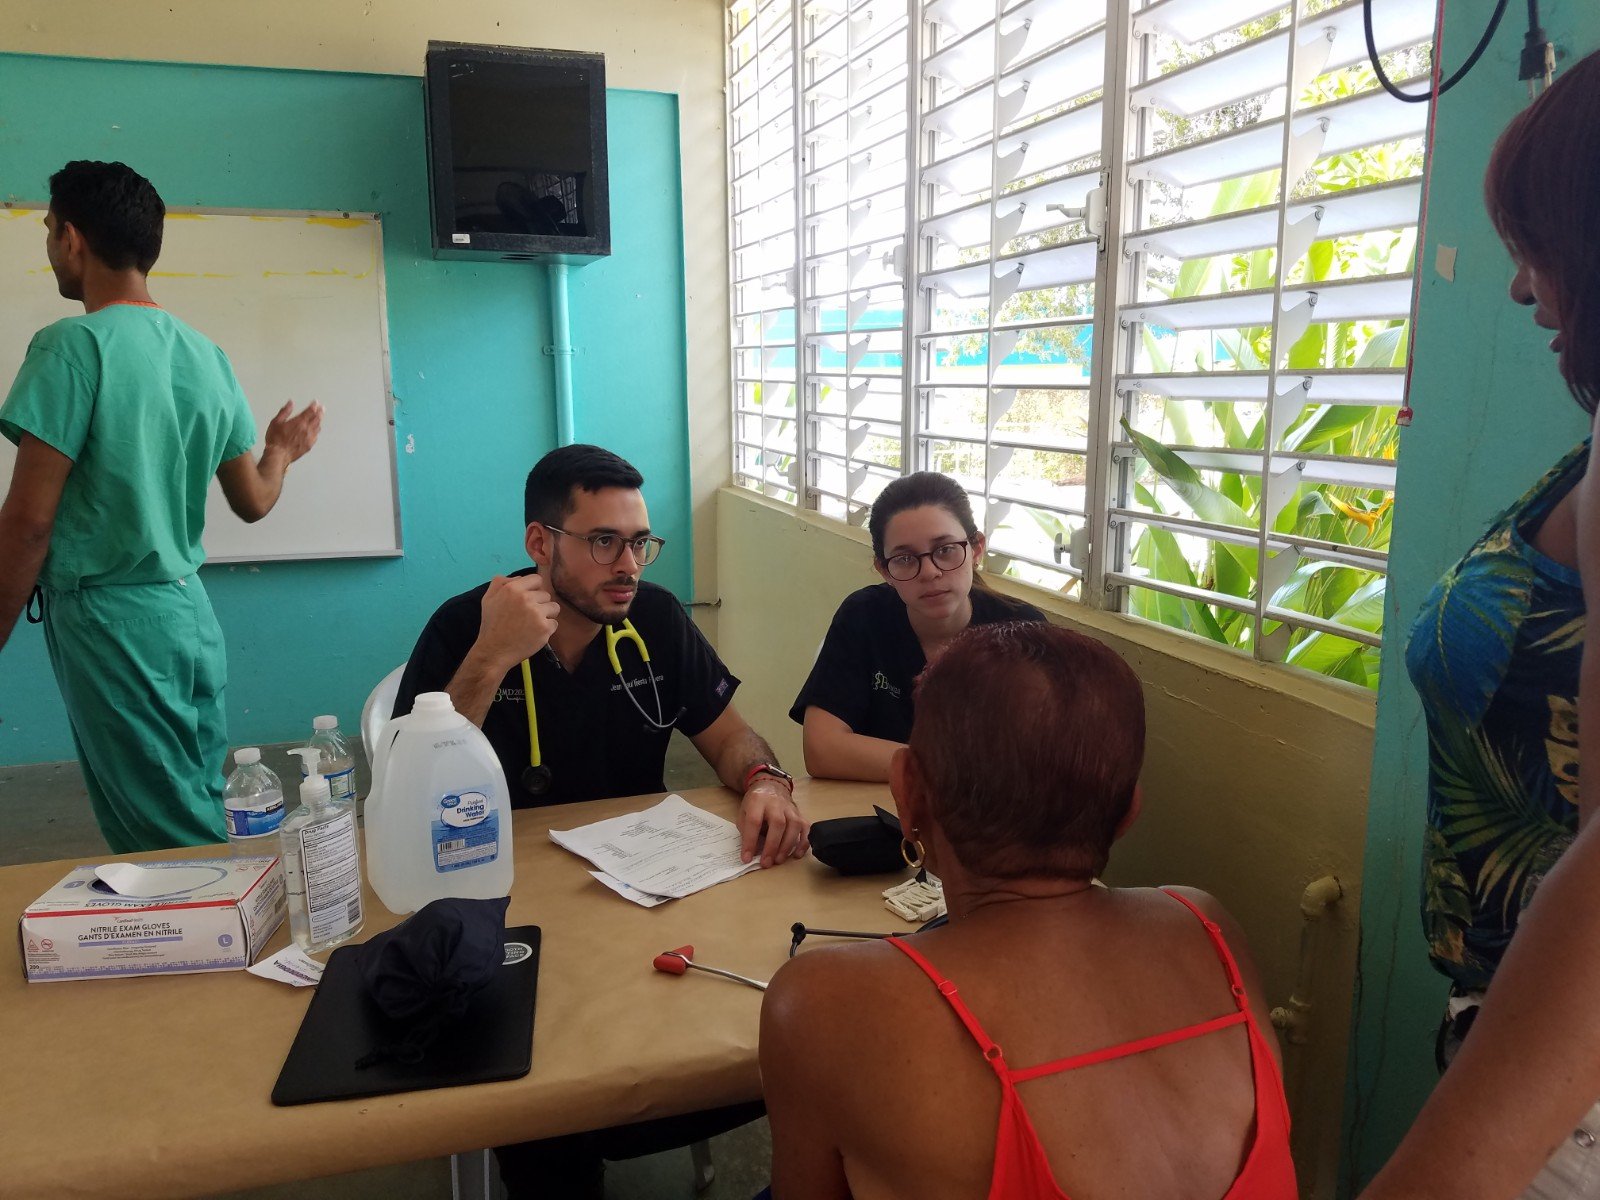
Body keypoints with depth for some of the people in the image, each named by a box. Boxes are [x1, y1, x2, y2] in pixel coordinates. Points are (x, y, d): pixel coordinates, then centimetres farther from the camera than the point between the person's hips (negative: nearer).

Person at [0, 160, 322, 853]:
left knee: (167, 846, 0)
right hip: (190, 615, 7)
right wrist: (280, 450, 34)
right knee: (204, 818, 14)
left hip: (108, 623, -7)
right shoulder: (207, 355, 8)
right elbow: (252, 502, 14)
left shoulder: (73, 346, -12)